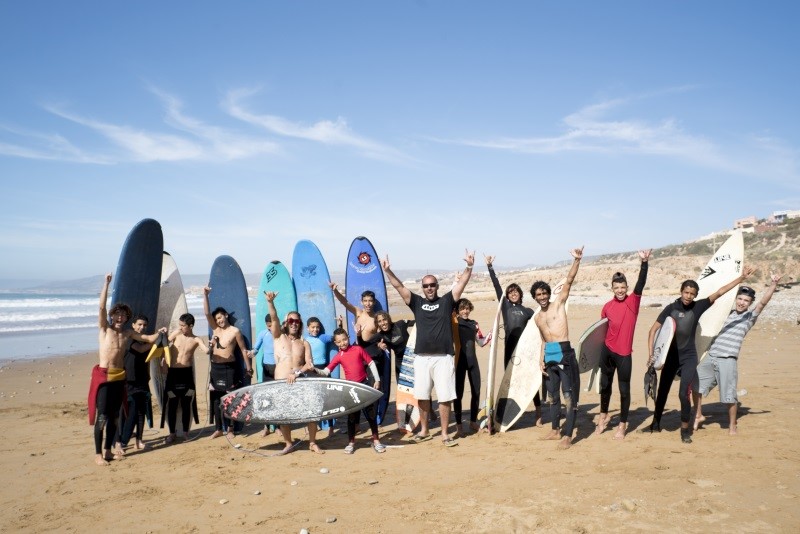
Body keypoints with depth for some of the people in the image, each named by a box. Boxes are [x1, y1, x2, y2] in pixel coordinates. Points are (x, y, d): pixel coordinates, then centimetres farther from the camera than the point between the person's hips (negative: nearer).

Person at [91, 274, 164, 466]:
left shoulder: (128, 333, 11)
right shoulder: (104, 328, -1)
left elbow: (149, 339, 14)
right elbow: (102, 307, -14)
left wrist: (159, 333, -7)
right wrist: (107, 283, -20)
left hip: (119, 377, 5)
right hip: (103, 375, -5)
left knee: (115, 416, 11)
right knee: (101, 416, -6)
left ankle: (108, 450, 22)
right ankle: (98, 454, 2)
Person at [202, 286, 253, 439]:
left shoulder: (235, 331, -6)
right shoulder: (215, 328, 7)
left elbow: (243, 349, -1)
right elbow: (207, 313, -3)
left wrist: (249, 367, 0)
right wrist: (205, 295, -11)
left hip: (229, 368, -5)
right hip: (215, 368, 5)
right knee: (215, 398, 6)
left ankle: (230, 428, 11)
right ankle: (218, 429, 14)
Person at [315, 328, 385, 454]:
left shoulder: (358, 349, -5)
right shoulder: (338, 356, -3)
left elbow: (371, 363, 1)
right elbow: (326, 372, -8)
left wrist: (377, 379, -1)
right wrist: (315, 369, -27)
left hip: (364, 385, -1)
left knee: (371, 413, 6)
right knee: (351, 416, 9)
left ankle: (376, 440, 18)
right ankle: (351, 442, 21)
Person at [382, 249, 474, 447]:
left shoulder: (446, 301, 4)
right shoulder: (417, 302, 8)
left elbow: (461, 284, -5)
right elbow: (399, 286, 3)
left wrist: (469, 267, -19)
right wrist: (388, 271, -9)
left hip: (443, 357, -2)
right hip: (422, 357, 2)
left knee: (445, 397, 1)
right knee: (422, 396, 10)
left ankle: (445, 434, 13)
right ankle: (424, 430, 26)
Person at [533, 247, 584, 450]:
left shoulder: (559, 303, 2)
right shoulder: (537, 318, 17)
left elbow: (569, 281, -8)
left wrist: (576, 261, -19)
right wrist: (541, 358, 11)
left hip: (564, 353, -6)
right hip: (549, 355, 7)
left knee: (569, 395, -5)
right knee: (552, 394, 15)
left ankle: (568, 436, -2)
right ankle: (555, 430, 27)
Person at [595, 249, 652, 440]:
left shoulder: (633, 301, -6)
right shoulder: (608, 306, 3)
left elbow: (641, 283, -22)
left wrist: (644, 262, -36)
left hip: (624, 353, -3)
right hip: (607, 351, 3)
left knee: (624, 389, 4)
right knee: (605, 385, 15)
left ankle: (623, 424, 19)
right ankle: (603, 416, 35)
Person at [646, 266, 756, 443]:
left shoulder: (698, 307, -4)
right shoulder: (671, 308, -7)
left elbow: (719, 293, -9)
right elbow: (653, 330, -7)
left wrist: (741, 277, -14)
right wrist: (651, 354, -15)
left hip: (689, 358, 0)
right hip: (671, 356, 0)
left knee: (683, 393, -8)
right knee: (662, 392, 11)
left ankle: (685, 428, 11)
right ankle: (656, 423, 28)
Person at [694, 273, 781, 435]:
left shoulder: (750, 317, 3)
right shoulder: (728, 313, 15)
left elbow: (763, 302, -12)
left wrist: (774, 284, -22)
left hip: (728, 360, -5)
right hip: (710, 358, 5)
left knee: (729, 396, 0)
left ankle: (732, 426, 18)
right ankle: (698, 415, 24)